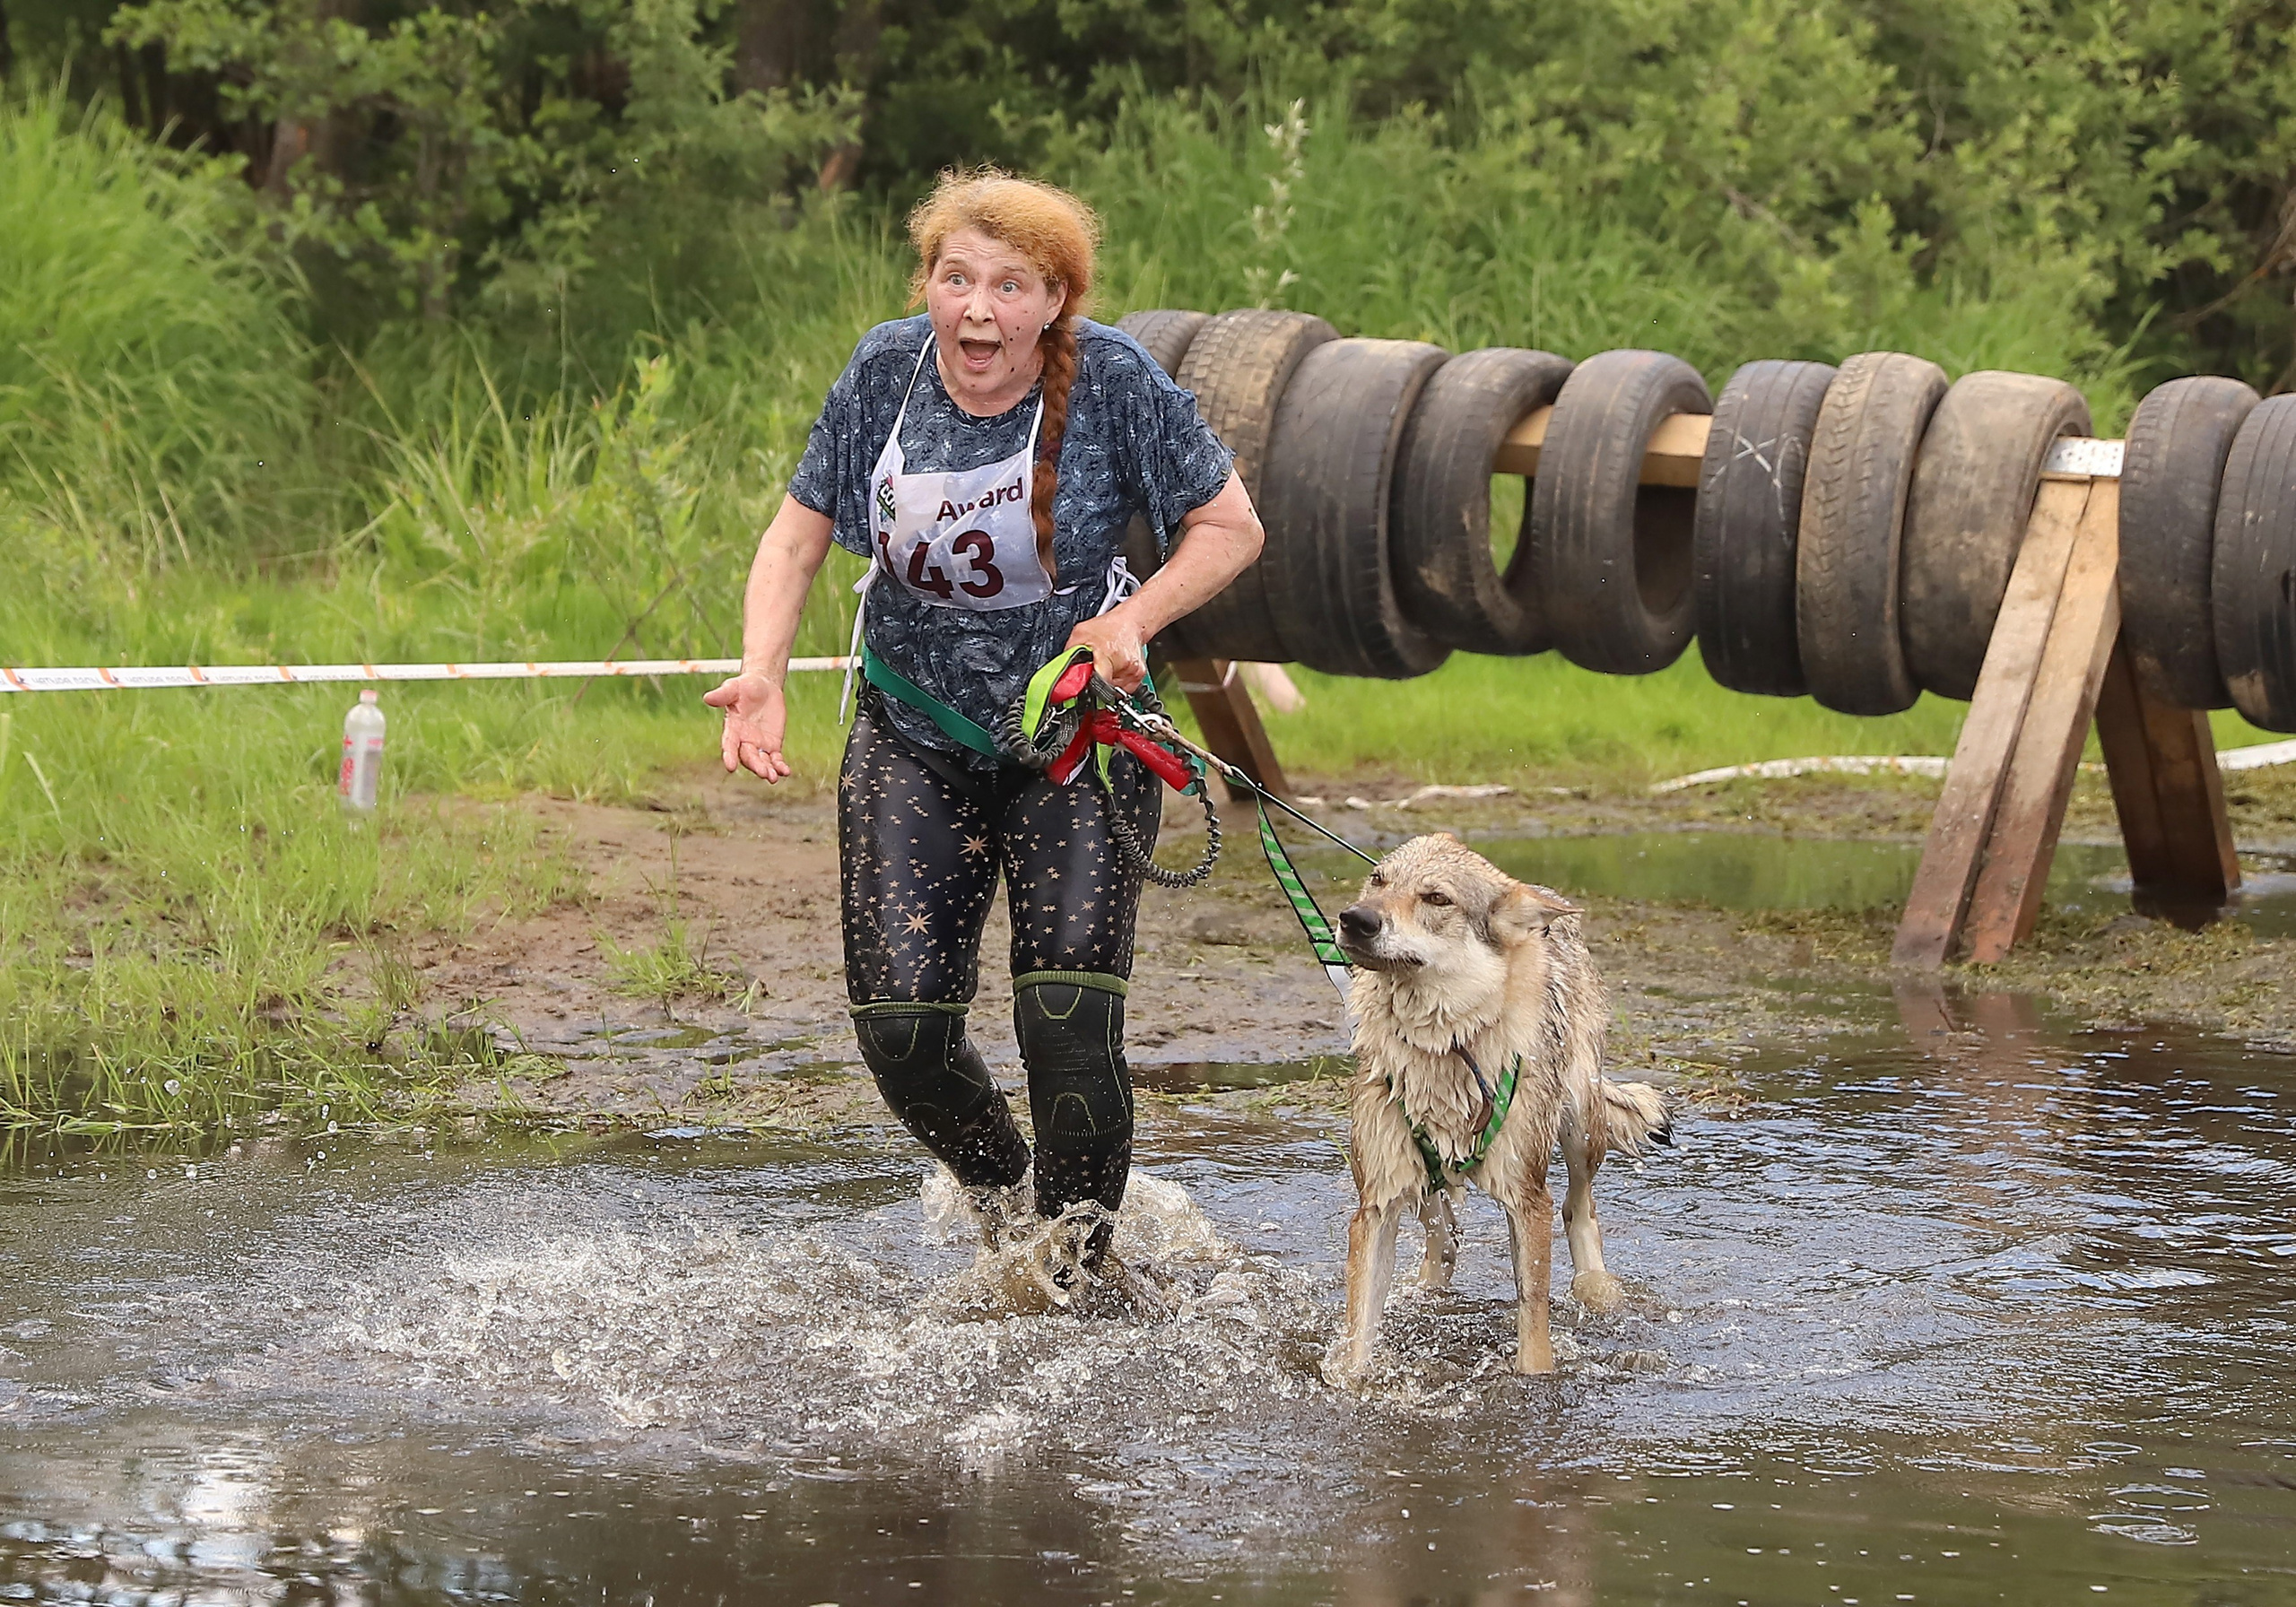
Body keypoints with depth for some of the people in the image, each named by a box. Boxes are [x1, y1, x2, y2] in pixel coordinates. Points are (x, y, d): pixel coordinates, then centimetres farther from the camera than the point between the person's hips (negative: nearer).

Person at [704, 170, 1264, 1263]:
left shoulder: (1113, 381, -16)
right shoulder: (885, 371, -9)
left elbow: (1230, 526, -6)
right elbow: (798, 535, -2)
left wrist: (1133, 618, -21)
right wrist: (761, 675, -18)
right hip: (915, 737, 2)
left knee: (1069, 1022, -14)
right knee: (902, 1022, -5)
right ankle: (1001, 1196, 27)